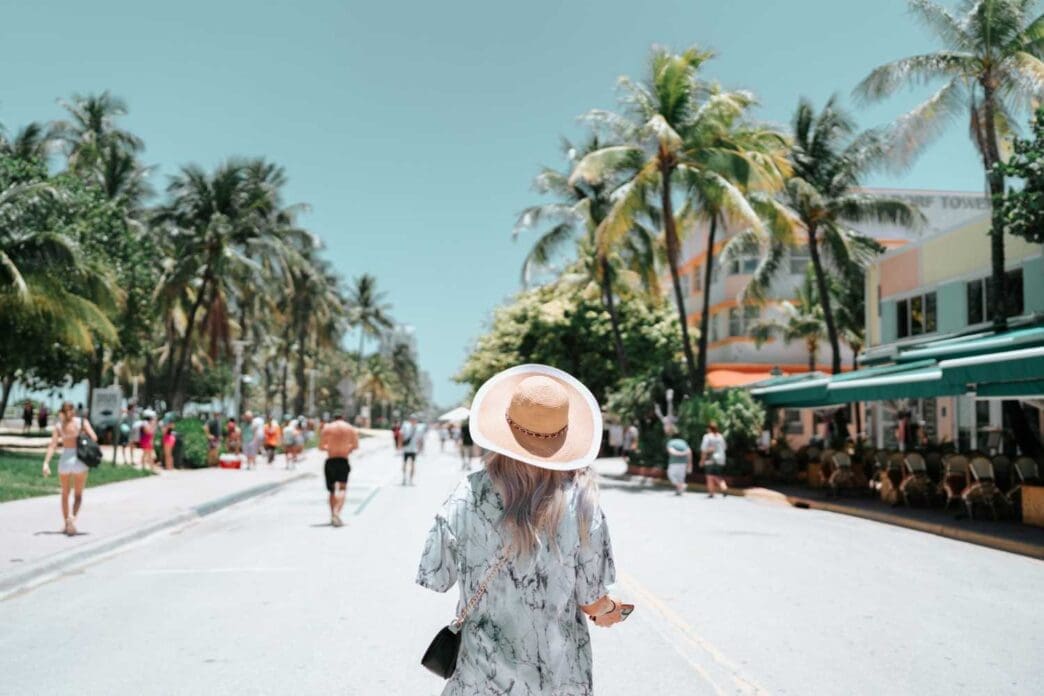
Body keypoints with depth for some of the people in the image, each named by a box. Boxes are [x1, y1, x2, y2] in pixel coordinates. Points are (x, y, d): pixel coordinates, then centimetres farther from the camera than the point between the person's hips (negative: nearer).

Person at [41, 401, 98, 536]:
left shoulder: (59, 425, 1)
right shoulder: (82, 422, -3)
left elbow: (52, 445, -8)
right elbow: (94, 438, -11)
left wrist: (46, 463, -12)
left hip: (64, 460, 1)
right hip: (80, 460, -1)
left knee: (65, 494, 20)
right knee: (78, 495, 10)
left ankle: (67, 524, 23)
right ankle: (73, 517, -18)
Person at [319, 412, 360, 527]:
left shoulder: (327, 428, 3)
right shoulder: (350, 428, 3)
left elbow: (321, 446, 5)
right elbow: (356, 446, 7)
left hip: (330, 460, 2)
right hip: (343, 460, -1)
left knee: (332, 490, 14)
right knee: (342, 488, -5)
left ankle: (333, 516, 19)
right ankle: (336, 512, -28)